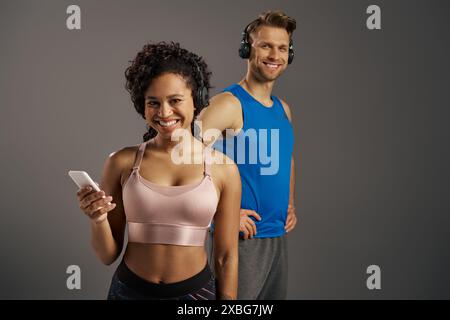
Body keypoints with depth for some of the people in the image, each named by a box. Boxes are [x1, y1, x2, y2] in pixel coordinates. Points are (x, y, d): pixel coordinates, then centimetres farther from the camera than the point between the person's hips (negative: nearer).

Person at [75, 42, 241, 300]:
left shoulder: (223, 169, -8)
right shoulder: (122, 163, -7)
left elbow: (227, 257, -1)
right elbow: (108, 255, -2)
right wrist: (98, 220, -20)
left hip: (196, 290, 0)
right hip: (130, 289, 0)